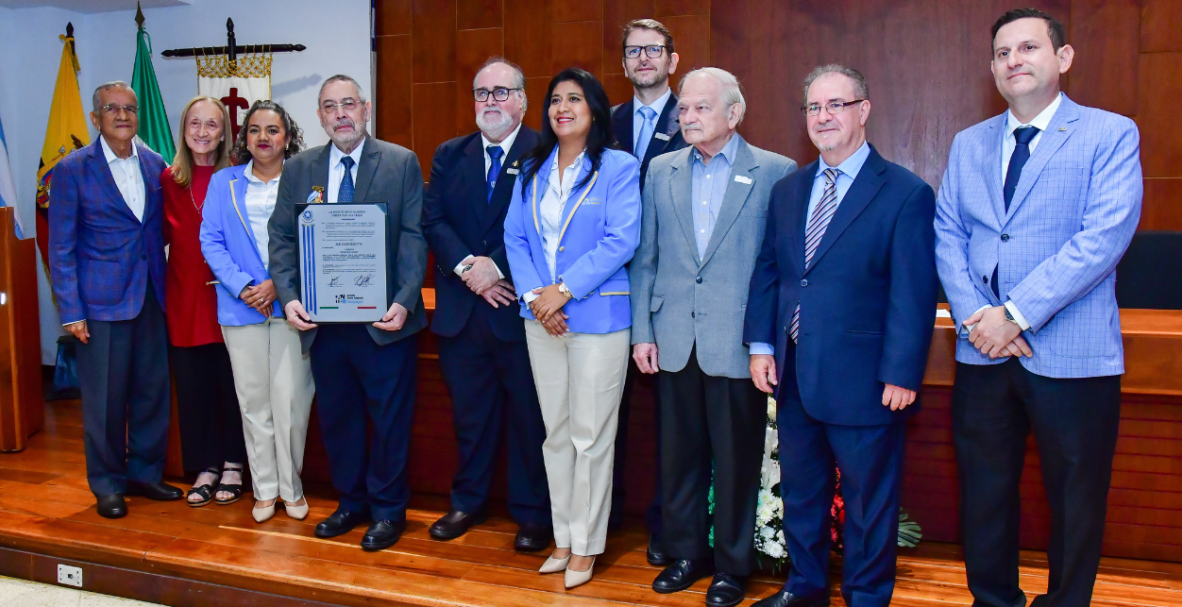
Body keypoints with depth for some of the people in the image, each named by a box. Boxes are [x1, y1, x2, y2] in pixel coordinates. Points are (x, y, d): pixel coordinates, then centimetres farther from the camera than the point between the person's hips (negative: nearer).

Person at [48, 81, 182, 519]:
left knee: (153, 391, 10)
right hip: (102, 301, -4)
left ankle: (145, 473, 27)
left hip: (152, 297, 4)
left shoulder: (154, 165, 8)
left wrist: (166, 286, 2)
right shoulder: (72, 170, -4)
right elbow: (61, 248, -4)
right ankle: (108, 485, 19)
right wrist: (71, 312, -9)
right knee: (105, 398, 3)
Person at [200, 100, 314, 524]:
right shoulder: (224, 183, 11)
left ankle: (291, 487, 13)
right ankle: (264, 488, 19)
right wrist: (242, 287, -10)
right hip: (241, 306, 2)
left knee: (291, 398, -3)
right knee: (253, 400, 7)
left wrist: (279, 284, -13)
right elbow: (211, 241, 4)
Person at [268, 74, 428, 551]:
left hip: (384, 318, -3)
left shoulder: (402, 163, 0)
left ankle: (387, 510, 21)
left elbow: (413, 238, -6)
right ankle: (351, 503, 30)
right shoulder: (298, 169, 10)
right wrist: (289, 297, -8)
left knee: (389, 418, 5)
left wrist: (404, 302, -17)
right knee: (336, 417, 14)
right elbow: (281, 237, 6)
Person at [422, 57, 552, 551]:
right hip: (461, 309, 4)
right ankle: (467, 502, 31)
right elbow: (433, 220, 3)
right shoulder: (449, 156, 12)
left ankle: (531, 512, 20)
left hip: (521, 309, -4)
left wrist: (497, 266, -18)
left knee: (529, 415, 6)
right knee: (470, 413, 15)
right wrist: (466, 267, -12)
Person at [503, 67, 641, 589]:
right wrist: (534, 296, -9)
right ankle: (563, 536, 24)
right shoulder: (531, 170, 12)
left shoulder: (619, 168, -3)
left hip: (598, 316, -5)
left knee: (591, 436, 1)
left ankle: (585, 544, 14)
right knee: (555, 432, 12)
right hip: (541, 317, 5)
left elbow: (621, 240, -13)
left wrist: (564, 290, -17)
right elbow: (515, 237, 6)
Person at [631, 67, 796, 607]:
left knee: (736, 459, 7)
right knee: (680, 453, 12)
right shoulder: (661, 170, 10)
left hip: (737, 341, -3)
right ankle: (685, 552, 30)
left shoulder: (775, 172, -2)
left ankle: (732, 564, 24)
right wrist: (642, 330, 5)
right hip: (674, 341, 4)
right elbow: (645, 257, 10)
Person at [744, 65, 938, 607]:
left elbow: (913, 294, -12)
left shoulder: (906, 194, -8)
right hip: (793, 374, 6)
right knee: (800, 491, 19)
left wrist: (902, 375, -15)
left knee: (868, 501, 9)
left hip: (862, 379, -5)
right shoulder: (787, 191, 10)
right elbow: (766, 271, 12)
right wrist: (761, 345, 4)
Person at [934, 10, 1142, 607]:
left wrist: (1016, 314, -18)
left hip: (1072, 356, -4)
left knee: (1074, 505, 9)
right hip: (982, 354, 4)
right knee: (984, 494, 13)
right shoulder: (969, 144, 12)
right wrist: (976, 317, -10)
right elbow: (948, 236, 6)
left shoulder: (1111, 135, -3)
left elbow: (1103, 238, -14)